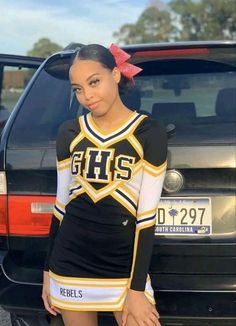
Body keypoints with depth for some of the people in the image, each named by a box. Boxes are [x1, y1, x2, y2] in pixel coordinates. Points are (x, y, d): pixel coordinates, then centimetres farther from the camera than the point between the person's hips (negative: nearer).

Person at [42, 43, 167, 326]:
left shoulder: (149, 133, -6)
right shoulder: (68, 133, 4)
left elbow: (147, 216, -8)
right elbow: (61, 205, 10)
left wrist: (137, 289, -10)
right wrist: (48, 271, 12)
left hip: (125, 268, -3)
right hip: (70, 269, 3)